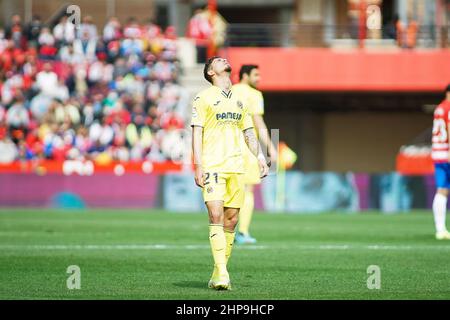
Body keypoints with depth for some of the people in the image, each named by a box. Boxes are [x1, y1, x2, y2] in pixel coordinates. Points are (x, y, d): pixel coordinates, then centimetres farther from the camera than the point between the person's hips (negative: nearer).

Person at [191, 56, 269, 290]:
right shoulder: (203, 98, 2)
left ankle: (218, 275, 9)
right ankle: (221, 273, -20)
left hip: (236, 166, 6)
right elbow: (197, 133, -3)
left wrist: (260, 157, 9)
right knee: (216, 216, -15)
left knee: (231, 220, 3)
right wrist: (198, 166, -12)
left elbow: (248, 132, 23)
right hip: (213, 166, -6)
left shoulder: (239, 100, 19)